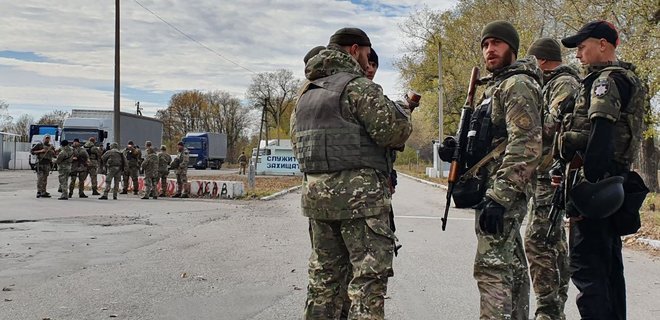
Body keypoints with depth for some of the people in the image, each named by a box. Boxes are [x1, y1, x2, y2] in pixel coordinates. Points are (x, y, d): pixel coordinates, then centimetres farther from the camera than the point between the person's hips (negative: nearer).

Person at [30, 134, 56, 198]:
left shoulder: (51, 147, 15)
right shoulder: (39, 145, 2)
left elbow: (55, 156, 21)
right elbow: (31, 151, -2)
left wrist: (53, 152, -1)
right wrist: (40, 151, -11)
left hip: (47, 164, 5)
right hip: (40, 163, -4)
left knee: (45, 179, 5)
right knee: (40, 178, -10)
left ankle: (44, 192, 7)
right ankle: (39, 192, -12)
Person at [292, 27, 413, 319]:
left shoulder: (306, 93, 17)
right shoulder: (358, 86, -8)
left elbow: (296, 142, 23)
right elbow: (394, 131, -13)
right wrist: (401, 109, 7)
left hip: (315, 194, 8)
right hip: (359, 193, -8)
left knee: (324, 274, 15)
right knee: (369, 276, -3)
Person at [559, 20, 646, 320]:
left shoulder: (607, 80, -11)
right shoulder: (627, 79, 21)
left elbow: (599, 139, -22)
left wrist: (583, 189, -24)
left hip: (596, 182, -11)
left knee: (585, 266, -9)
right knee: (609, 264, 16)